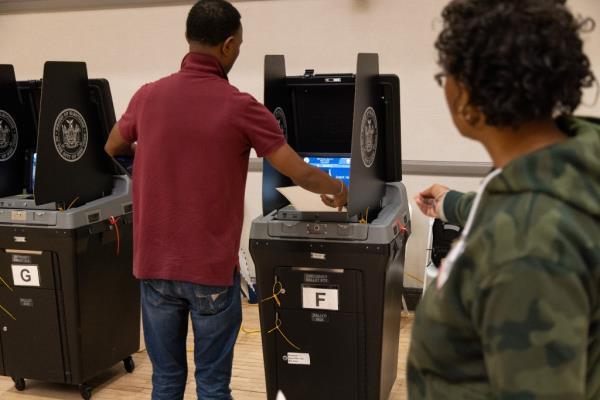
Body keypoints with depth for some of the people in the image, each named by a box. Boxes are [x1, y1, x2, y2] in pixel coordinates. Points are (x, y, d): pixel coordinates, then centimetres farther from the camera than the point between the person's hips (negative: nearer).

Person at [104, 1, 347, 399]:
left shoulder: (149, 96, 0)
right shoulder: (240, 107, -12)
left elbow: (113, 148, 19)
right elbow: (301, 174, -7)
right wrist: (335, 189, 14)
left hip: (155, 264, 4)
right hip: (212, 269, -3)